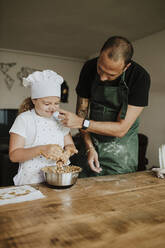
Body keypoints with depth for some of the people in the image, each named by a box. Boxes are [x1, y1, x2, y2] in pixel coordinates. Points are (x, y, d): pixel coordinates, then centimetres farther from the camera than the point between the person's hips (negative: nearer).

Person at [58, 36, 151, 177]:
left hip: (121, 145, -2)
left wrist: (82, 122, -27)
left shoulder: (140, 77, -23)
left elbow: (121, 129, -22)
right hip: (93, 141, 3)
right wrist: (90, 148, -12)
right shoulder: (89, 68, -12)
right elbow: (82, 110, -4)